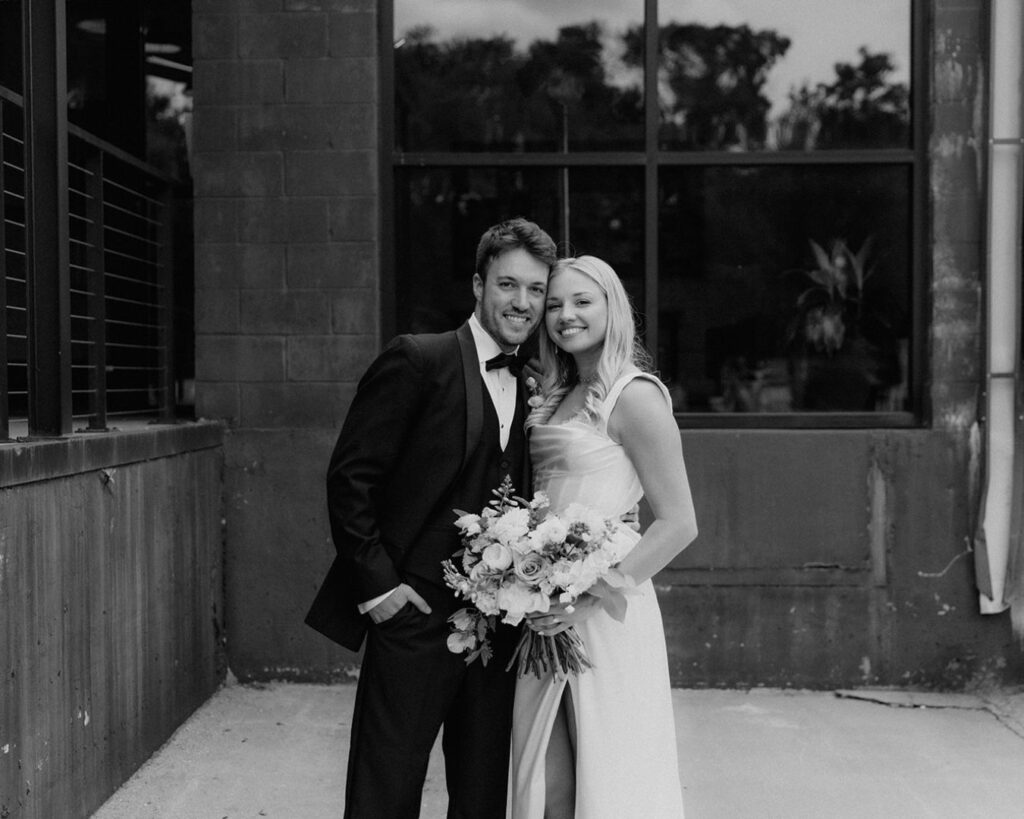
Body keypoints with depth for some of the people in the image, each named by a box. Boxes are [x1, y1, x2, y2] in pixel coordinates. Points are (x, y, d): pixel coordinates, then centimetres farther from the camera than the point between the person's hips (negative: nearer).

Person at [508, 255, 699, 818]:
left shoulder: (633, 396, -10)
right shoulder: (559, 398, 14)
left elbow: (679, 524, -14)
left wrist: (591, 596, -19)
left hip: (603, 619, -7)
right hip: (549, 622, 7)